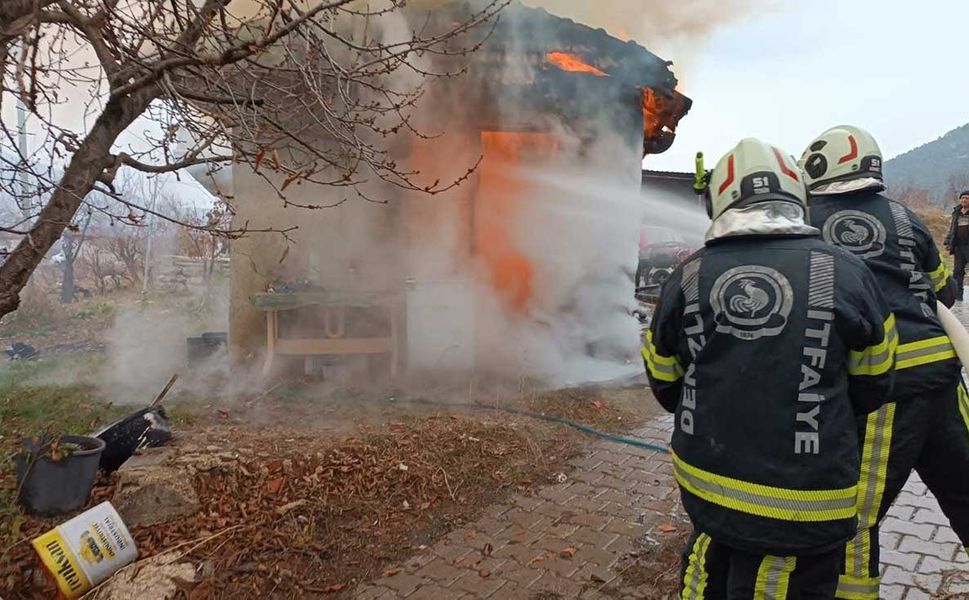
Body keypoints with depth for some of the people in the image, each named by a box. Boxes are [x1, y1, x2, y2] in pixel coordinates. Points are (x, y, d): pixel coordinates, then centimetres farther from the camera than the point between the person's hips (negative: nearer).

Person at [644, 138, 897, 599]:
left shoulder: (686, 278, -5)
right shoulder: (846, 275, -10)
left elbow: (666, 389, 6)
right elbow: (871, 389, 3)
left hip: (705, 481, 3)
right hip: (803, 500, -2)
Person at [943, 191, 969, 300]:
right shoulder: (956, 212, 12)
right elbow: (951, 229, 18)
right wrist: (947, 242, 10)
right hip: (959, 246, 5)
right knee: (957, 270, 5)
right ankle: (957, 294, 10)